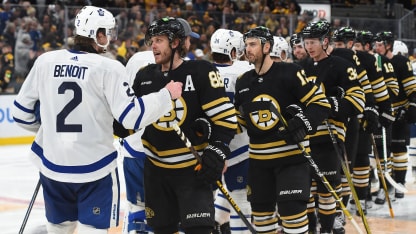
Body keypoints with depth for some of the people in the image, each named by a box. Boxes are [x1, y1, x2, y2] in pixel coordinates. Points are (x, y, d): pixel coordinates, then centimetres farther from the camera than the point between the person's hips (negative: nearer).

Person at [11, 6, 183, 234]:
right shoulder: (109, 68, -14)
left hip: (52, 164, 4)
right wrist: (166, 95, -4)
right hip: (95, 166, -4)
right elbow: (131, 117, -17)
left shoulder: (45, 61, -1)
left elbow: (22, 111, 6)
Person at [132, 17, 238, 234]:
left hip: (192, 167, -5)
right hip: (156, 167, 5)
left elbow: (225, 117, -12)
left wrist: (216, 152, -19)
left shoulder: (200, 71, -11)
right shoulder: (145, 76, 5)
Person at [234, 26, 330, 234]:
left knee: (291, 209, -10)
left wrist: (302, 124, -25)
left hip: (291, 153, -6)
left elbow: (321, 104, -11)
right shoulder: (243, 82, 7)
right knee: (261, 209, 13)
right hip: (258, 157, 6)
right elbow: (239, 118, 19)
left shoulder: (289, 73, -12)